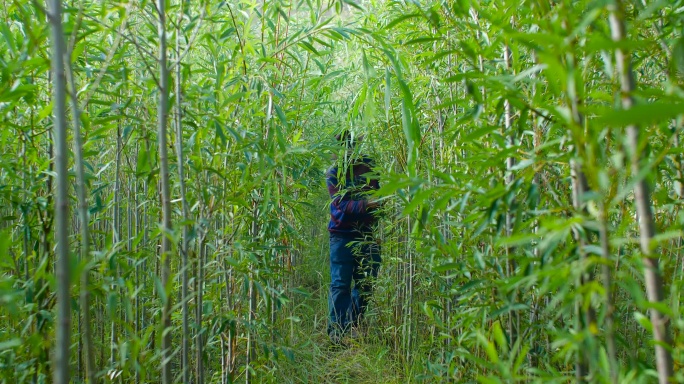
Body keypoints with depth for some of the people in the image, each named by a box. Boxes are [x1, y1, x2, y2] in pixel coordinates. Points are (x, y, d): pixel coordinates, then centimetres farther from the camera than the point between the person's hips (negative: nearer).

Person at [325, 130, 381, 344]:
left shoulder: (370, 167, 5)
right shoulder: (334, 173, -3)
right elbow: (341, 204, -14)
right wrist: (365, 204, -29)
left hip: (367, 234, 3)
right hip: (342, 235, -3)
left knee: (366, 283, 9)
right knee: (340, 284, -3)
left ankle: (352, 324, 26)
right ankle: (336, 331, 4)